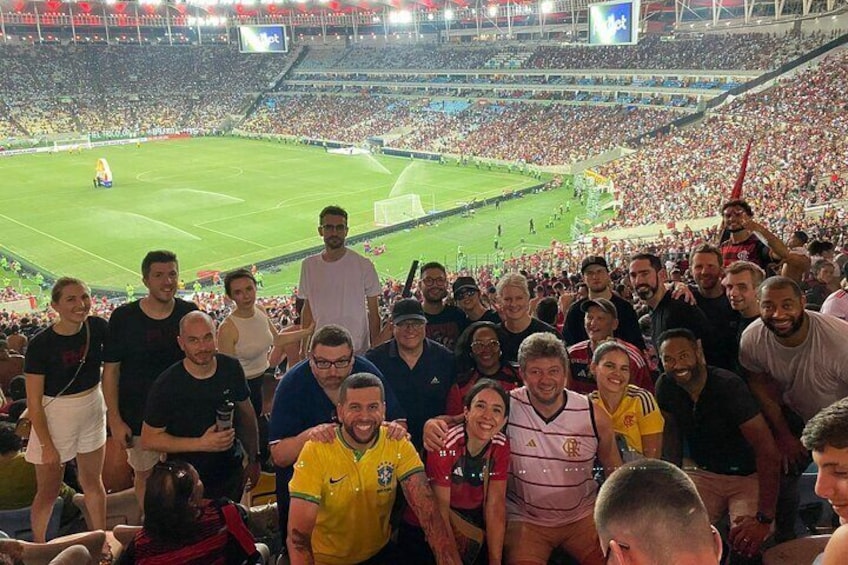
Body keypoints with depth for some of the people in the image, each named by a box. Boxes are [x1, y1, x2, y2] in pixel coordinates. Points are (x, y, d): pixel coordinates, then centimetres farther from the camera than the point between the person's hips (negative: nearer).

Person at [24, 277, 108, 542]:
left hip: (93, 412, 4)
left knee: (92, 481, 19)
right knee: (48, 491, 11)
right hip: (55, 417, -3)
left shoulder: (97, 327, -10)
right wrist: (47, 446, -15)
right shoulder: (41, 345, -20)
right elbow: (34, 402, -15)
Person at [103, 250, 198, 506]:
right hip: (138, 415, -1)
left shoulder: (190, 313, -4)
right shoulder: (124, 317, -10)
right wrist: (115, 419, -9)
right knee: (144, 475, 13)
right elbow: (111, 371, -6)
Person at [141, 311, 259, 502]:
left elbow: (246, 413, 5)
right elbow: (149, 439, -15)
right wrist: (201, 444, -24)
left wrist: (254, 458, 8)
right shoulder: (166, 385, -19)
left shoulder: (231, 368, -8)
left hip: (231, 473, 3)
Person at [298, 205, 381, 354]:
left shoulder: (363, 265, -7)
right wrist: (303, 348, 8)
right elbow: (307, 309, 10)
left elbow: (373, 312, -2)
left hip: (357, 349, -2)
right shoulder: (309, 265, 2)